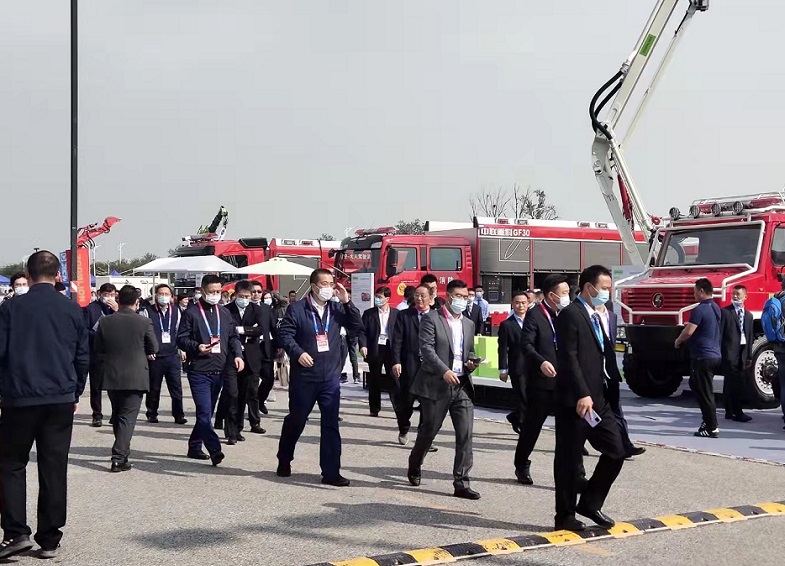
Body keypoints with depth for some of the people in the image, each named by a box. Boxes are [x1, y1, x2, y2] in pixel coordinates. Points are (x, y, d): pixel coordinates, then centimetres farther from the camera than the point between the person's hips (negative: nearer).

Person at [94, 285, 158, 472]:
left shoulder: (105, 323, -2)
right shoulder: (144, 322, -10)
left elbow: (98, 350, 6)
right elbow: (154, 348, 0)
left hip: (111, 376, 3)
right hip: (135, 377, -3)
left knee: (117, 416, 19)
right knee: (128, 417, -1)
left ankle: (122, 452, 29)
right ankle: (119, 457, -10)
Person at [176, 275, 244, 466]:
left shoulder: (224, 313, 13)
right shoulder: (191, 313, -1)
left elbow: (233, 336, 15)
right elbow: (181, 339, -2)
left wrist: (237, 354, -3)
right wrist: (197, 347, -20)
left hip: (219, 371, 6)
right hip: (199, 371, -6)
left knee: (206, 412, 13)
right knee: (205, 413, -13)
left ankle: (194, 447, 25)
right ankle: (215, 450, -19)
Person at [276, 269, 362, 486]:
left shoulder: (337, 308, 6)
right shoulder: (297, 309, -3)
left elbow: (356, 326, 1)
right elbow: (285, 334, -7)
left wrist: (346, 301, -8)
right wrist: (298, 353, -21)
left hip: (330, 377, 3)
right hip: (304, 376, -3)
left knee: (331, 425, 1)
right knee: (296, 421, 13)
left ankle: (331, 472, 5)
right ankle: (284, 460, 34)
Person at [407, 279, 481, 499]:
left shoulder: (469, 324, 16)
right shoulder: (431, 319, -3)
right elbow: (426, 349, -13)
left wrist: (471, 362, 1)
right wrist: (444, 371, -24)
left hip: (462, 385, 5)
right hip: (436, 384, -5)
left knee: (465, 434, -5)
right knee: (429, 430, 8)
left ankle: (461, 483, -2)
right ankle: (414, 467, 36)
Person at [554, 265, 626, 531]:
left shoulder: (597, 317, 18)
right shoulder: (570, 315, -10)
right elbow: (569, 359, -18)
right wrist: (582, 395, -24)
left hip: (598, 399, 9)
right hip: (575, 401, -9)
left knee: (616, 452, 8)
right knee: (569, 460, 1)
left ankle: (590, 503, 21)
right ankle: (565, 516, 11)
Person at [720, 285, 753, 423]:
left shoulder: (748, 315, 17)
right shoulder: (725, 312, -1)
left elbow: (749, 337, 17)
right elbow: (720, 332, -6)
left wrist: (749, 356, 13)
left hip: (742, 353, 6)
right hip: (730, 353, -6)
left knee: (730, 384, 10)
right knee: (735, 383, -9)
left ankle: (729, 411, 14)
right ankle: (737, 412, -8)